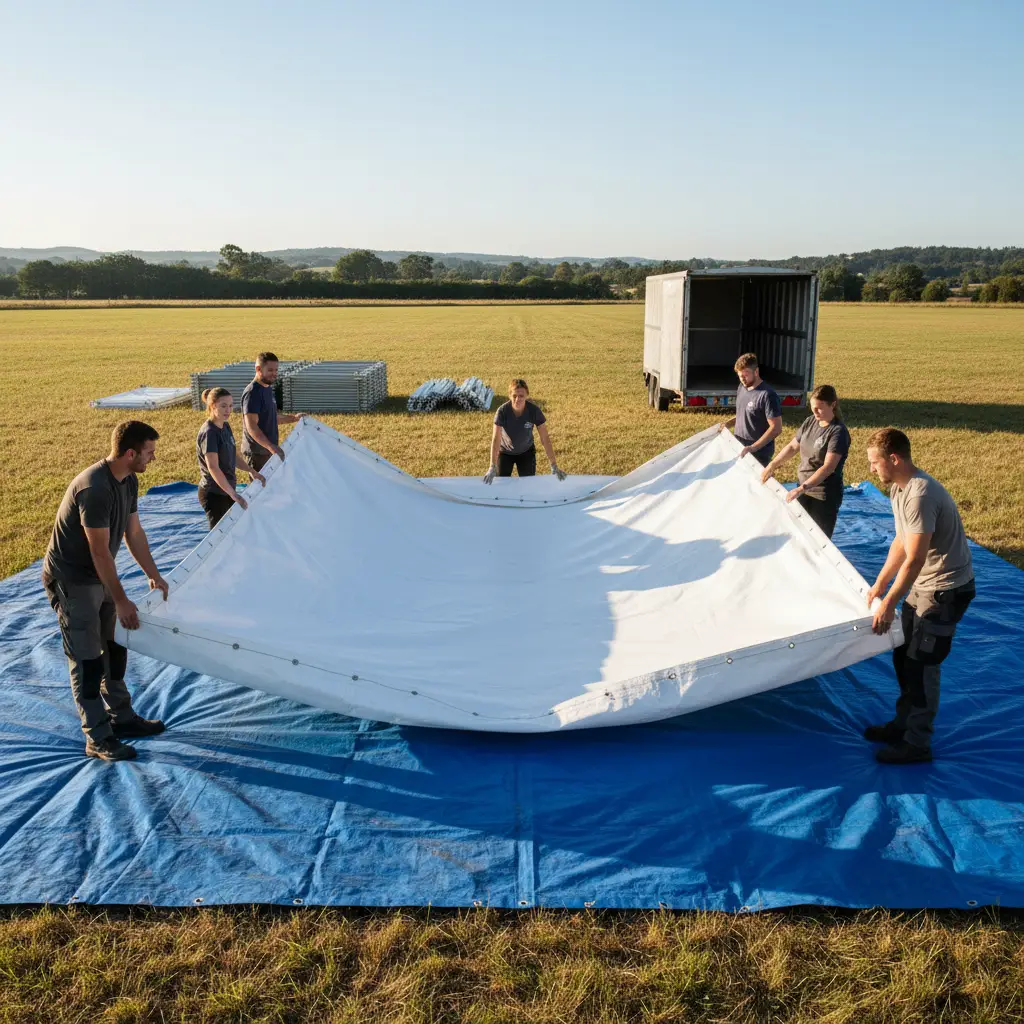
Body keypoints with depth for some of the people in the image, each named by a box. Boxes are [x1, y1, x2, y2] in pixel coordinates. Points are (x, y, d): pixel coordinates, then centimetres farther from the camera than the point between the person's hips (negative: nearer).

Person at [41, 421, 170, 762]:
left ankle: (121, 718, 30)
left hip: (99, 576, 9)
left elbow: (134, 533, 9)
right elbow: (100, 552, -26)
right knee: (87, 659, -2)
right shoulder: (94, 488, -30)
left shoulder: (128, 481, -1)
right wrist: (121, 602, -20)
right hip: (71, 581, -9)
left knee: (115, 648, 16)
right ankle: (98, 739, 8)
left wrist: (155, 576, 12)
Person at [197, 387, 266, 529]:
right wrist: (233, 494, -36)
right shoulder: (209, 433, -21)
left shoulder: (225, 427, 6)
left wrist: (252, 471, 7)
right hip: (213, 494, -9)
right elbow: (213, 467, -29)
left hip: (226, 491, 9)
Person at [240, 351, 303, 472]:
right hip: (257, 452, -9)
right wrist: (271, 447, -34)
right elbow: (251, 427, -25)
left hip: (268, 450, 9)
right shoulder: (252, 392, -18)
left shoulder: (268, 389, 12)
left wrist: (294, 417, 9)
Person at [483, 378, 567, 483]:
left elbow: (545, 438, -23)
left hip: (526, 452, 1)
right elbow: (496, 439, -30)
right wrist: (493, 467, -39)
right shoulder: (502, 411, -29)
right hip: (505, 452, -1)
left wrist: (554, 466, -26)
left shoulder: (534, 410, -26)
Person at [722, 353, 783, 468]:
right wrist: (727, 424, 3)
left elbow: (776, 428, -23)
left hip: (759, 454, -8)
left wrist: (753, 448, -29)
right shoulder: (741, 388, 5)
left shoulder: (767, 395, -21)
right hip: (739, 449, 8)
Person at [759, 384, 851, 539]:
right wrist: (772, 465, 1)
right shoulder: (810, 422, 1)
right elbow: (792, 446, 13)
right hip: (804, 489, 7)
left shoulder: (838, 432, -20)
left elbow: (828, 468, -28)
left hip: (825, 495, -7)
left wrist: (802, 488, -36)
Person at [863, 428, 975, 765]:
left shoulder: (920, 495, -28)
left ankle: (917, 744, 11)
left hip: (947, 588, -9)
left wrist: (889, 604, -21)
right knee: (904, 655, 16)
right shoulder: (898, 488, 3)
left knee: (921, 664, -2)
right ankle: (904, 724, 32)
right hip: (924, 584, 10)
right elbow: (901, 542, 11)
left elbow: (913, 560, -27)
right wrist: (878, 586, 12)